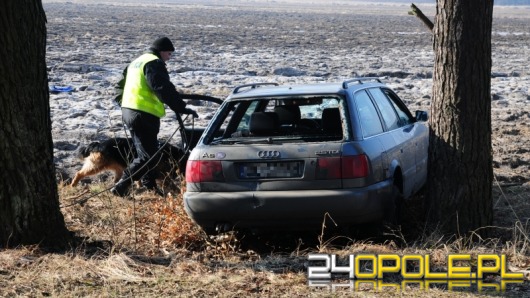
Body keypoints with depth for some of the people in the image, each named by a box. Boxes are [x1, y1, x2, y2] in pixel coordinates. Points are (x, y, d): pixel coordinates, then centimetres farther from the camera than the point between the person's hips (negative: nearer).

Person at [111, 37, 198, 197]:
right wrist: (181, 107, -22)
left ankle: (150, 187, 27)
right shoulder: (154, 63, -10)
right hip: (143, 115, -11)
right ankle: (120, 187, -13)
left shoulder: (137, 62, 22)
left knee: (146, 152, 20)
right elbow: (164, 89, -21)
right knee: (148, 156, -10)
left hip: (128, 110, 11)